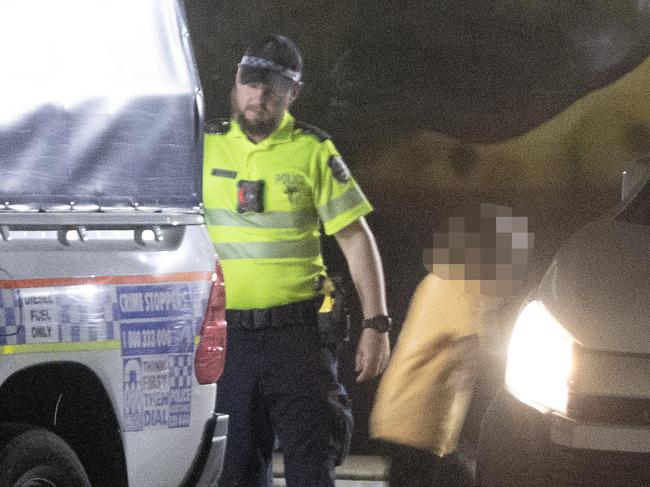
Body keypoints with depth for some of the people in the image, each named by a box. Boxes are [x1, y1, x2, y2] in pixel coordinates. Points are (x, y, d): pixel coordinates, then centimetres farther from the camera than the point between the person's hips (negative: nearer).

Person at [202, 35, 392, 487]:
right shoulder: (206, 147, 6)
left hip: (296, 333, -2)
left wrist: (376, 324, -5)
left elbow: (356, 237, 2)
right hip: (224, 334, 2)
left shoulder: (313, 151, 2)